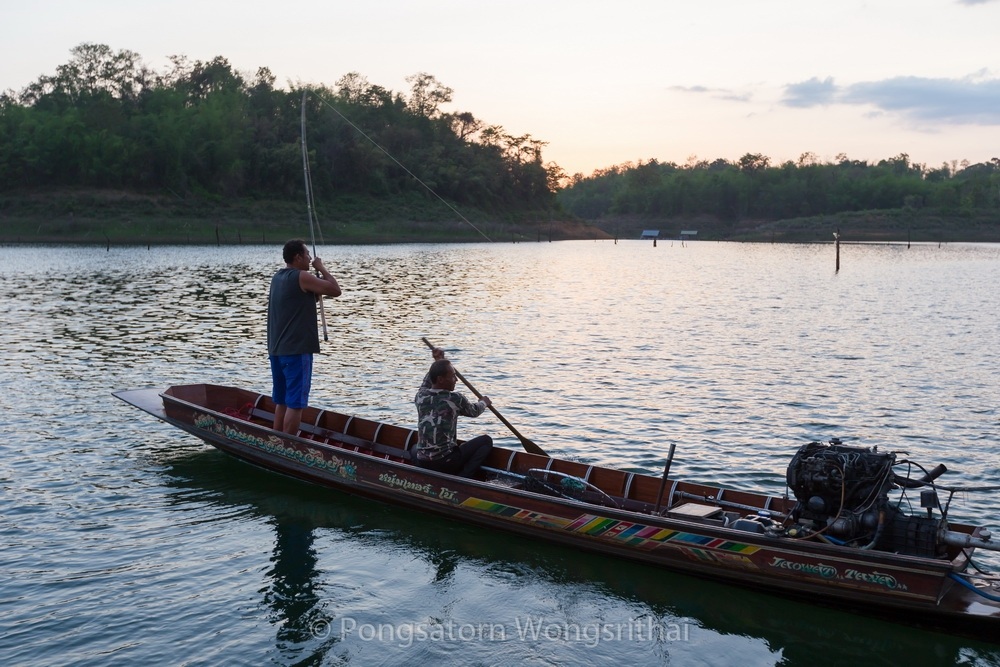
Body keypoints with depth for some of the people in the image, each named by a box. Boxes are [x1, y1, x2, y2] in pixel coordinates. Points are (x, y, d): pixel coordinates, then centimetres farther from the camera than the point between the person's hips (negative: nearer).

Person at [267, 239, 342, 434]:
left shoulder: (277, 277, 14)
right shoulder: (301, 277, -13)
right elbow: (335, 290, -11)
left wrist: (316, 294, 9)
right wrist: (321, 268, 0)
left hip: (276, 349, 9)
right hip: (297, 350, -9)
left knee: (281, 401, 16)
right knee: (295, 403, -5)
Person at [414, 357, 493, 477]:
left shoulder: (420, 397, 0)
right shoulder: (455, 399, -12)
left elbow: (426, 384, 27)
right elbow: (474, 411, 10)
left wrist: (438, 363, 33)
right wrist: (484, 403, 31)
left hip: (421, 464, 6)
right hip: (446, 462, -6)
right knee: (486, 441, 7)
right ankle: (462, 479, -4)